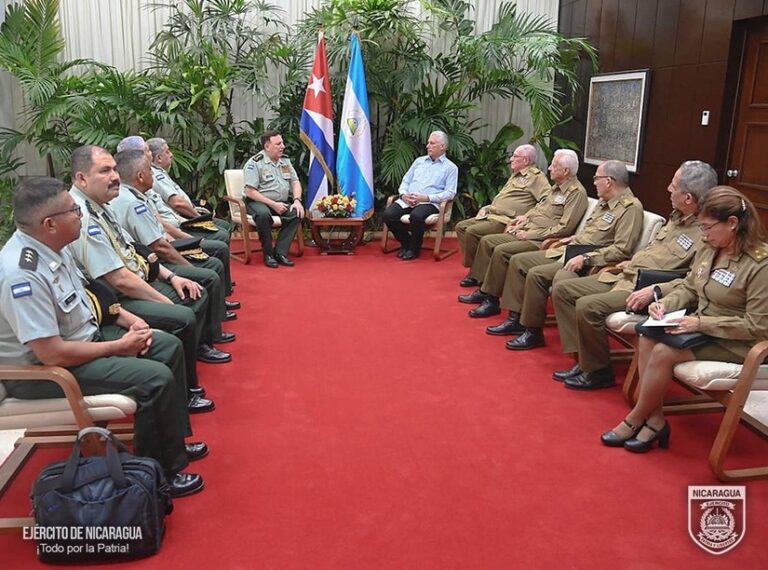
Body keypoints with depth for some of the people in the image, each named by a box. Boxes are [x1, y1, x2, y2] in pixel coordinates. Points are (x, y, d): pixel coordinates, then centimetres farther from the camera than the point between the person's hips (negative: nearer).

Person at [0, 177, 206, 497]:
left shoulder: (51, 246, -3)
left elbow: (81, 295, 15)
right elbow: (52, 354, -30)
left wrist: (127, 319, 2)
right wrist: (120, 346, -19)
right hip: (44, 369, -10)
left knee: (168, 346, 8)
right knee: (156, 378, -21)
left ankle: (174, 445, 17)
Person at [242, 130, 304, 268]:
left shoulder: (285, 160, 10)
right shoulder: (255, 163, -10)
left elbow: (295, 182, 10)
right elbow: (250, 192, -16)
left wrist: (297, 200, -10)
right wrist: (273, 204, -20)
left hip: (282, 202, 5)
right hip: (258, 202, -5)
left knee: (297, 213, -23)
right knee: (263, 214, -38)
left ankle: (280, 252, -19)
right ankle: (268, 254, -19)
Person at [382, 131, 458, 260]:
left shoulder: (450, 168, 5)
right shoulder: (419, 161, 21)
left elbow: (450, 193, -5)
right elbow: (405, 181, 21)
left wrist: (426, 198, -15)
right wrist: (403, 194, -2)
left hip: (429, 203, -5)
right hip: (408, 200, 5)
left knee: (416, 215, -38)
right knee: (388, 214, -22)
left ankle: (414, 248, -11)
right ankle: (406, 242, 3)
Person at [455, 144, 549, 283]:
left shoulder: (536, 176, -6)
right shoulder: (515, 175, 23)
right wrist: (486, 208, 17)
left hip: (505, 221, -10)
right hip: (491, 215, 10)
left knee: (472, 231, -25)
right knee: (461, 227, 1)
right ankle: (472, 265, -2)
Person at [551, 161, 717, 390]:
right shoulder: (677, 216, 11)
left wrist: (655, 290, -31)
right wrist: (633, 262, 16)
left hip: (645, 290, -10)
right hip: (624, 277, 10)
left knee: (587, 306, -28)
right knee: (561, 290, 2)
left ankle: (598, 371, -5)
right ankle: (583, 360, 3)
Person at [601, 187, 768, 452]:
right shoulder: (708, 250, 2)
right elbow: (688, 288, 15)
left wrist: (701, 323, -25)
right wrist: (665, 303, -7)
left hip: (734, 343, -7)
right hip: (700, 328, 7)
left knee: (663, 352, -25)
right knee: (646, 339, -18)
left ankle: (635, 420, -4)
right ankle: (655, 419, -11)